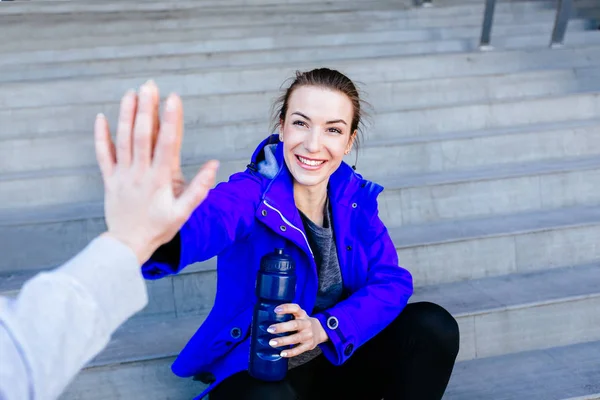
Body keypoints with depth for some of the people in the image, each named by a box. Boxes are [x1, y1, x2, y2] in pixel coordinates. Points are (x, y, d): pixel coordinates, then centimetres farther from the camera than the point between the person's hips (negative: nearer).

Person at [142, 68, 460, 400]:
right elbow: (206, 222, -44)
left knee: (433, 327, -17)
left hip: (340, 358, 6)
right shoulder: (253, 192, -20)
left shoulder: (355, 196, -4)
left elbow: (391, 281, -10)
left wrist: (325, 327, -28)